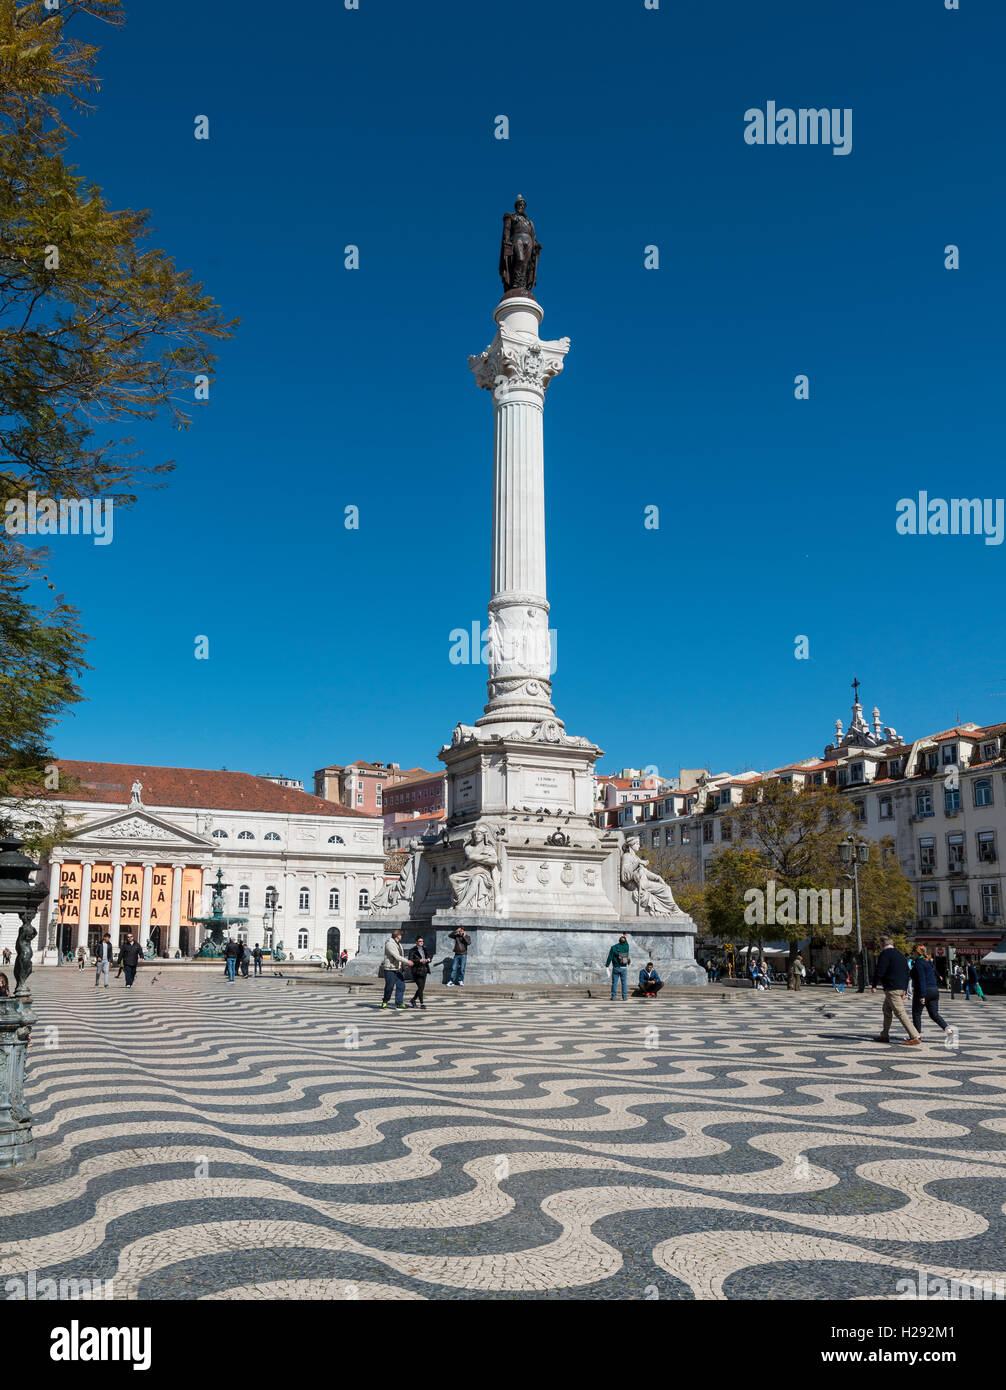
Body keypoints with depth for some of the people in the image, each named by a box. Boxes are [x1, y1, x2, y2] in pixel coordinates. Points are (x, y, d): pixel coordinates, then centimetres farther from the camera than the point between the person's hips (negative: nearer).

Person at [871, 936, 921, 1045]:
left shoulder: (885, 954, -10)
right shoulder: (900, 955, 17)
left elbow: (879, 971, -16)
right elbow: (907, 973, 21)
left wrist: (874, 986, -4)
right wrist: (905, 991, 24)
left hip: (892, 989, -10)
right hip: (901, 988, 10)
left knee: (900, 1013, -11)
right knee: (887, 1010, 21)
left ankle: (915, 1037, -15)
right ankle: (885, 1035, 27)